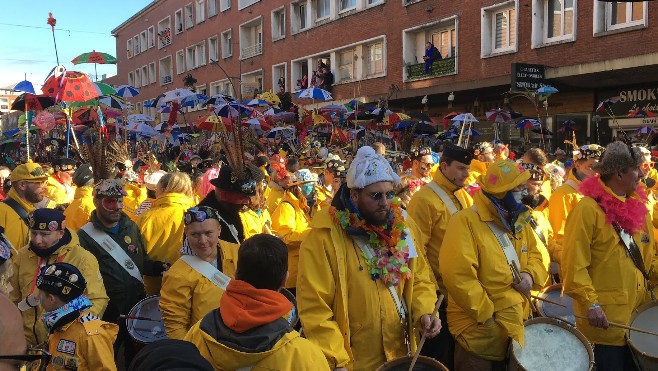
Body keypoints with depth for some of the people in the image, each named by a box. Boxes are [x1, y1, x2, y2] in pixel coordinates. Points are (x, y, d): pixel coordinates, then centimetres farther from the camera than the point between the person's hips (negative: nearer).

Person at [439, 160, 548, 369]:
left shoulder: (517, 222, 8)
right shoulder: (465, 222, -20)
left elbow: (535, 254, 18)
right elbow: (456, 275, -27)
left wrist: (530, 274, -5)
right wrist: (485, 314, -21)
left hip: (515, 326, 8)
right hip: (479, 332, -8)